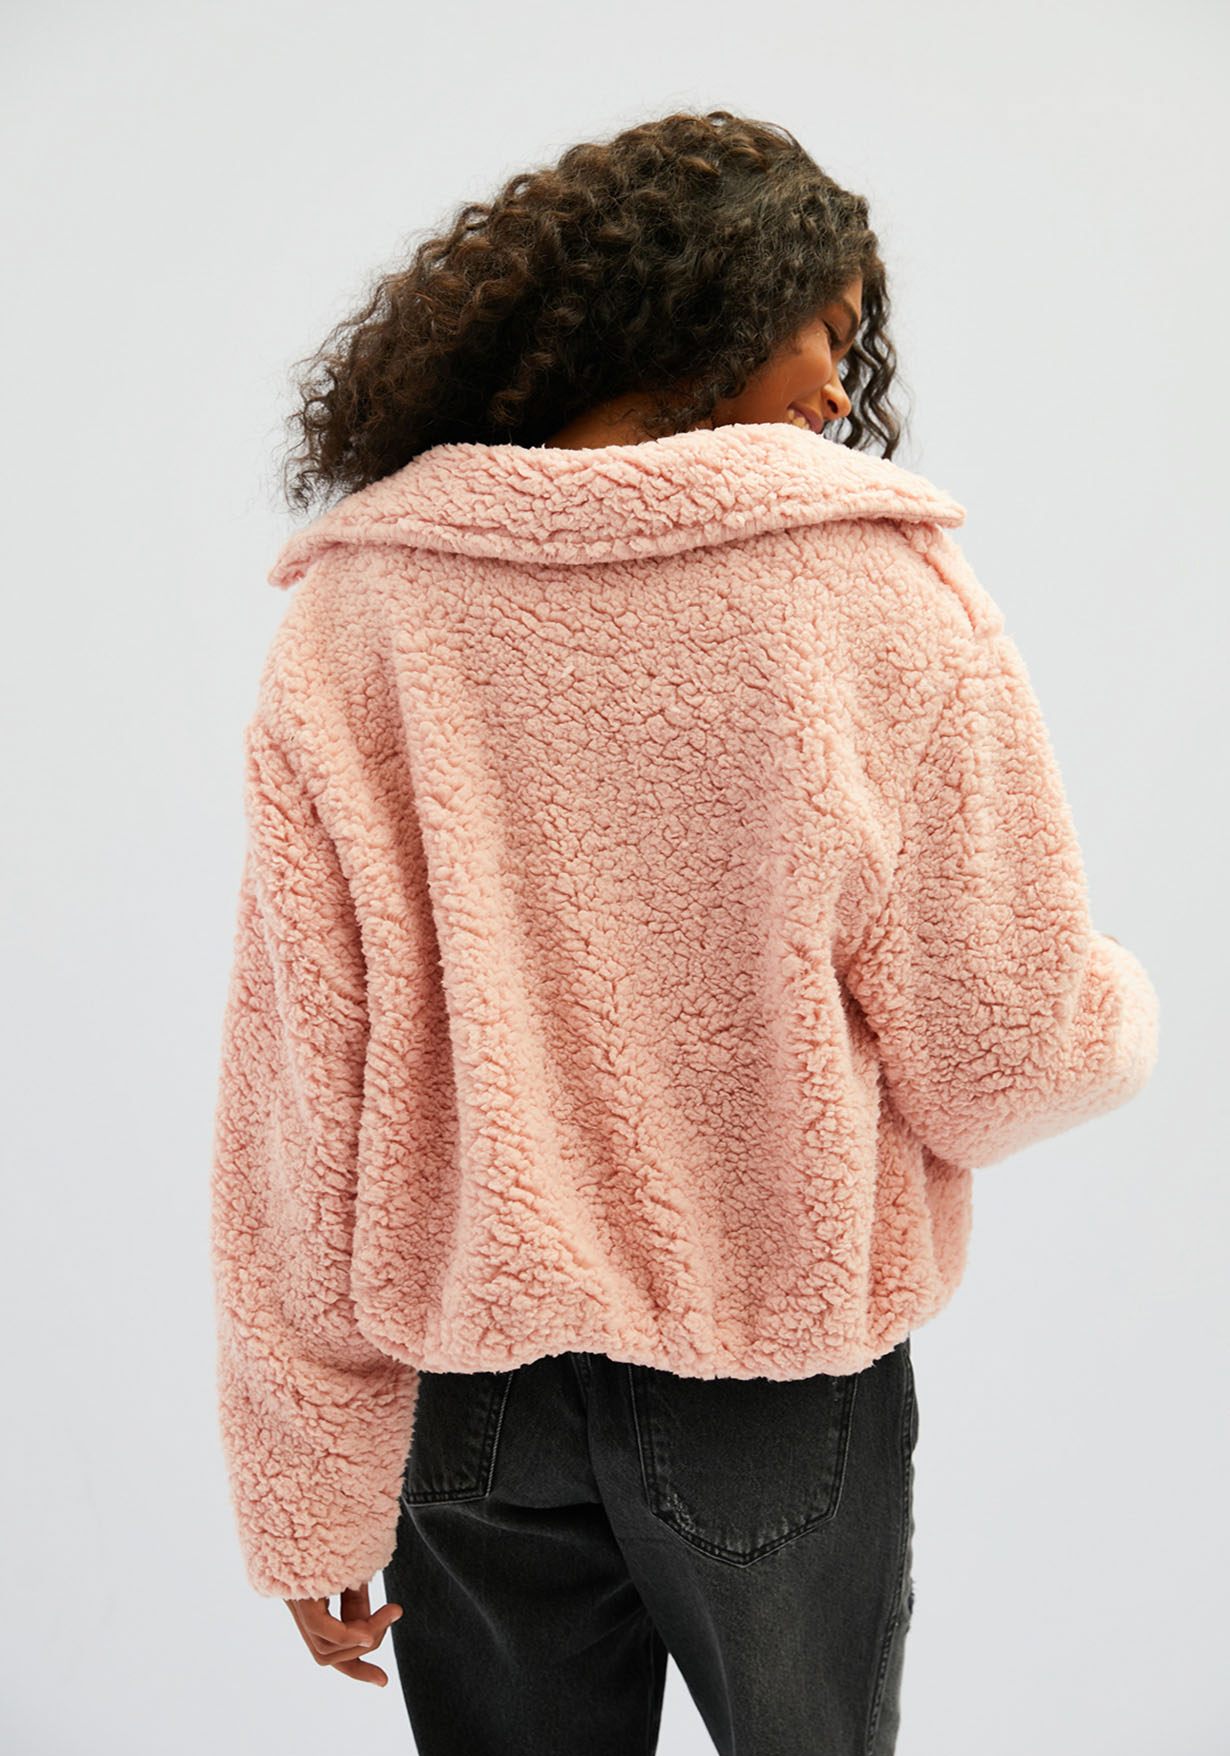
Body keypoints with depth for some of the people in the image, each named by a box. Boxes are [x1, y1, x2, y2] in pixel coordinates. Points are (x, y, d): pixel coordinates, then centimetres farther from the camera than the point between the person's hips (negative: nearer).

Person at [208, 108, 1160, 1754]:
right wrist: (1127, 1010, 14)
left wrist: (308, 1499, 3)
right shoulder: (878, 590, -15)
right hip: (778, 1374, -1)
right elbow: (1004, 1061, -11)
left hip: (469, 1373, 2)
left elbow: (295, 1101, -8)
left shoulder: (349, 619, -9)